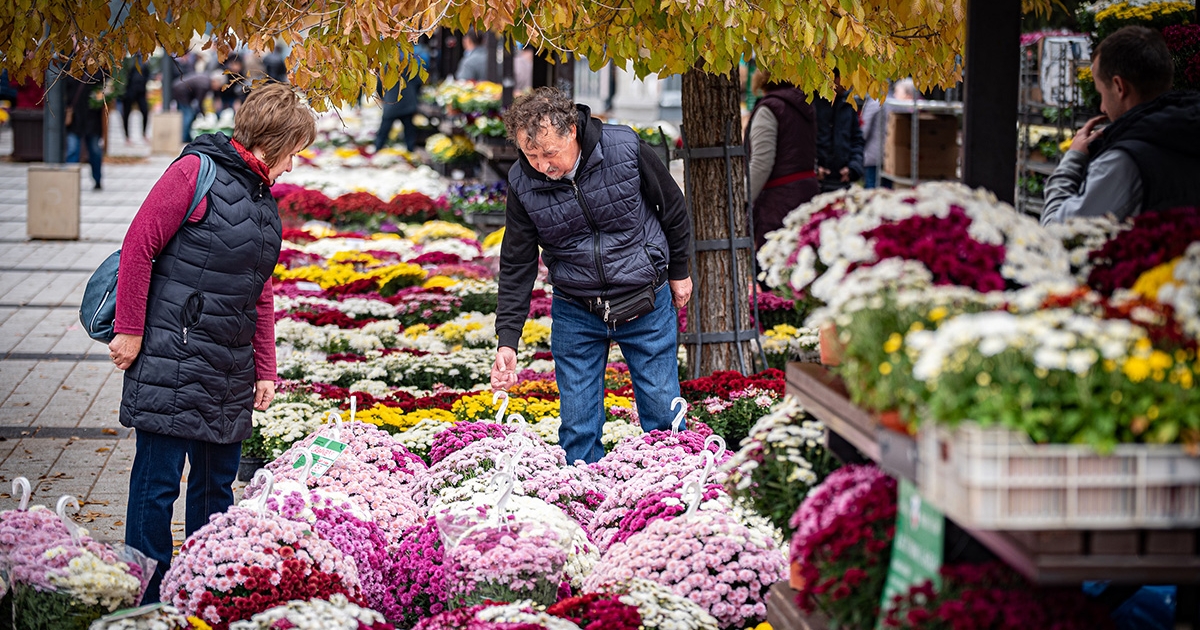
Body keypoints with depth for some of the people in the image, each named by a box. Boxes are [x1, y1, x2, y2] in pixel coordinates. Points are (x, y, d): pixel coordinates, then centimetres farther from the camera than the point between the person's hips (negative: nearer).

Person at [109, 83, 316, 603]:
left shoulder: (263, 198, 16)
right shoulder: (197, 171, -9)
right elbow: (139, 246, -11)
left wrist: (264, 370, 18)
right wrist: (129, 331, -12)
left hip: (230, 372, 8)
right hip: (172, 362, -8)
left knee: (218, 484, 12)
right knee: (158, 481, -3)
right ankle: (148, 601, 5)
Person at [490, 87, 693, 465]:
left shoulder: (626, 150, -19)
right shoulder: (523, 183, -14)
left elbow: (673, 208, -1)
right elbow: (516, 266, -6)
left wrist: (679, 271, 9)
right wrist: (507, 340, -12)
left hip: (647, 304, -1)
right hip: (576, 313, 1)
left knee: (663, 413, 7)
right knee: (577, 425, 3)